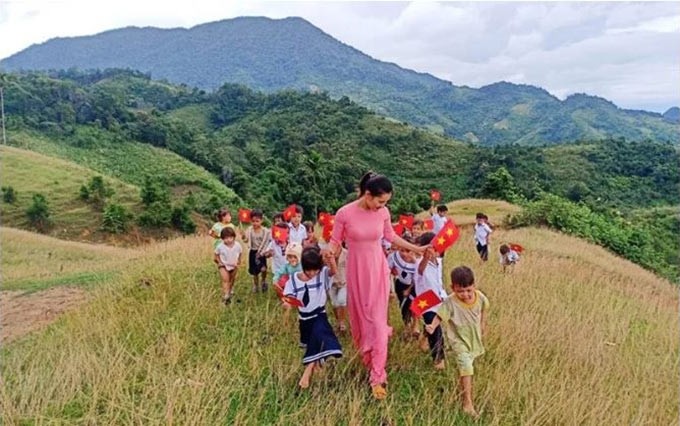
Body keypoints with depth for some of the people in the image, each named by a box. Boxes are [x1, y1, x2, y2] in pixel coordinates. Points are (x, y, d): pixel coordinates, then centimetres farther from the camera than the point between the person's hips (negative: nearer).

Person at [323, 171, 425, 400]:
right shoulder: (345, 213, -15)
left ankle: (377, 378, 4)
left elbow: (391, 236, 10)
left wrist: (416, 249, 10)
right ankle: (367, 359, 38)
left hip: (378, 269, 1)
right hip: (356, 270, -1)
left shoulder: (383, 213, -6)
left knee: (377, 321, -2)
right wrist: (328, 252, -28)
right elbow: (335, 241, -7)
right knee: (359, 317, 13)